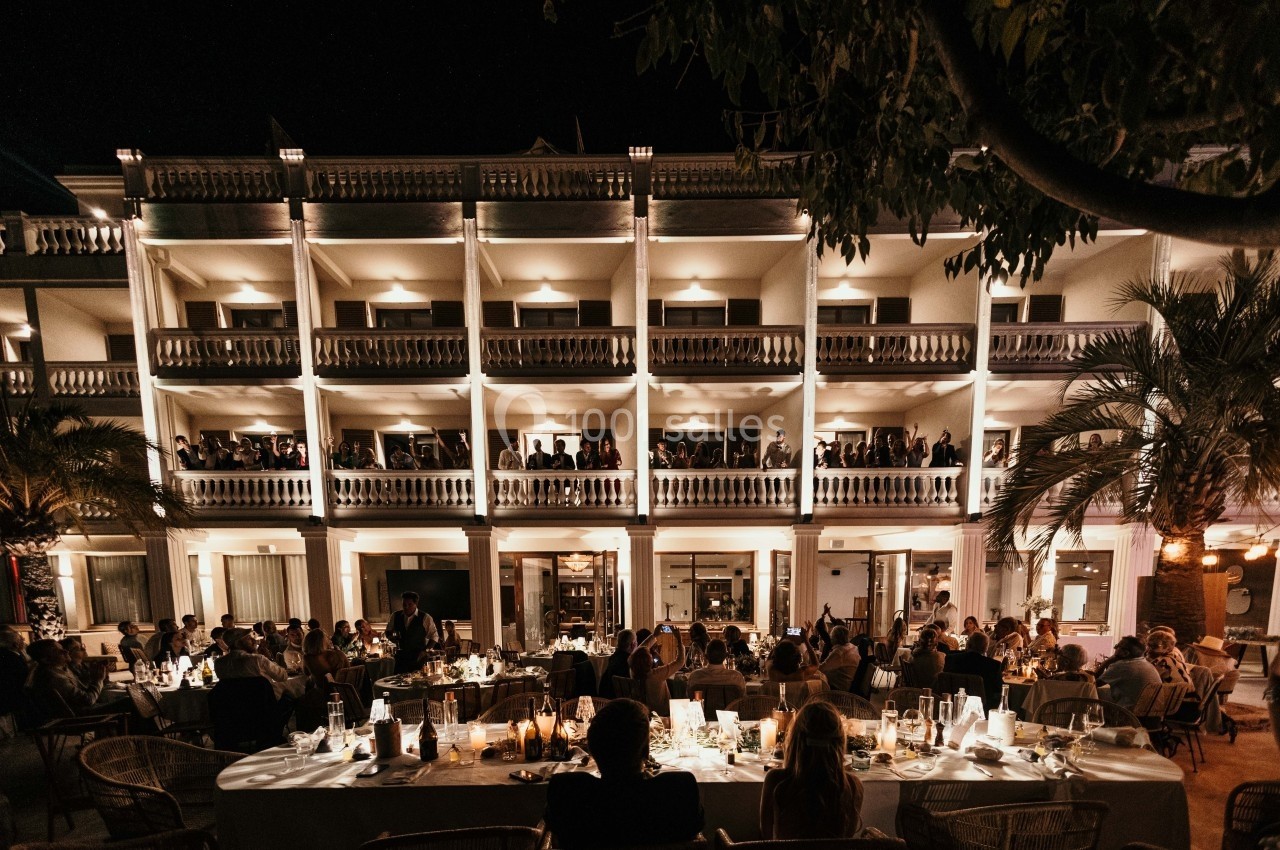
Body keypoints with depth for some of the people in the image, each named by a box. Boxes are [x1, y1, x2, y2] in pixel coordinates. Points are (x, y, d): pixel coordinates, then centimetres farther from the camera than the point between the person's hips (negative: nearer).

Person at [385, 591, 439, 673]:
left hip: (418, 657, -3)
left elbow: (434, 637, -1)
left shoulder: (425, 618, -6)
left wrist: (425, 651, -12)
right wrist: (393, 638, -3)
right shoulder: (395, 616, 5)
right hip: (401, 656, 3)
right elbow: (388, 633, 19)